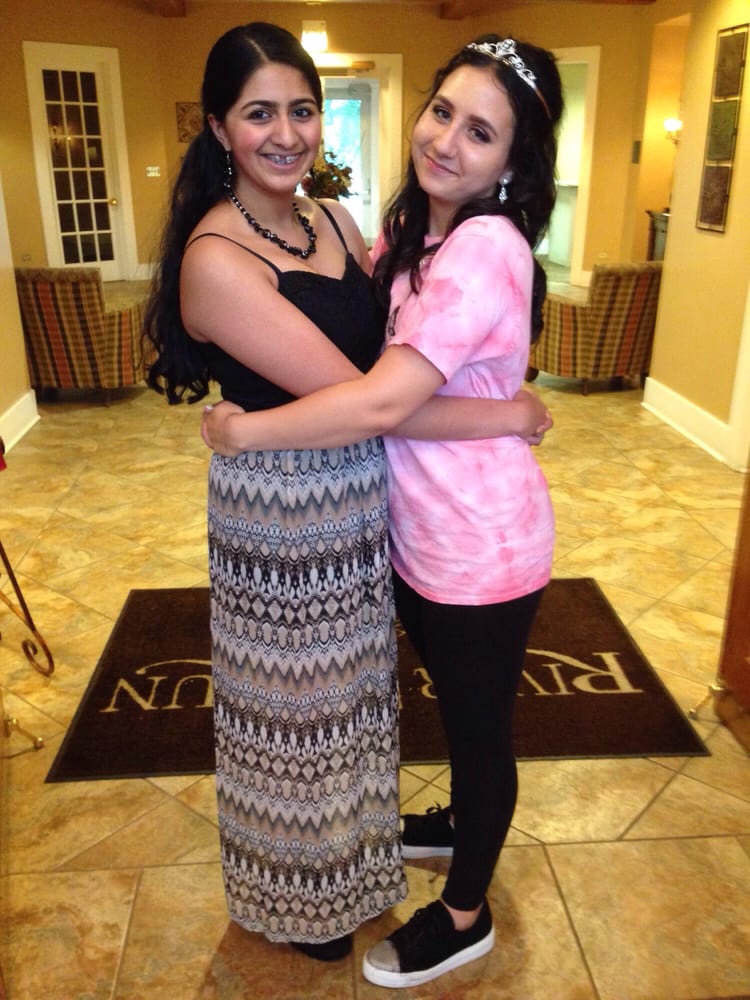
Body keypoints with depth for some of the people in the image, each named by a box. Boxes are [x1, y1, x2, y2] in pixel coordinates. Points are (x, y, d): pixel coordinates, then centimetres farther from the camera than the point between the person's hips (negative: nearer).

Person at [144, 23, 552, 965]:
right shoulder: (215, 258, -22)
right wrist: (512, 415, -19)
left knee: (344, 690, 25)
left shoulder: (331, 220, 3)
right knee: (298, 707, 14)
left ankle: (344, 842, 53)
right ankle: (301, 897, 43)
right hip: (283, 516, -7)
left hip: (357, 504, 7)